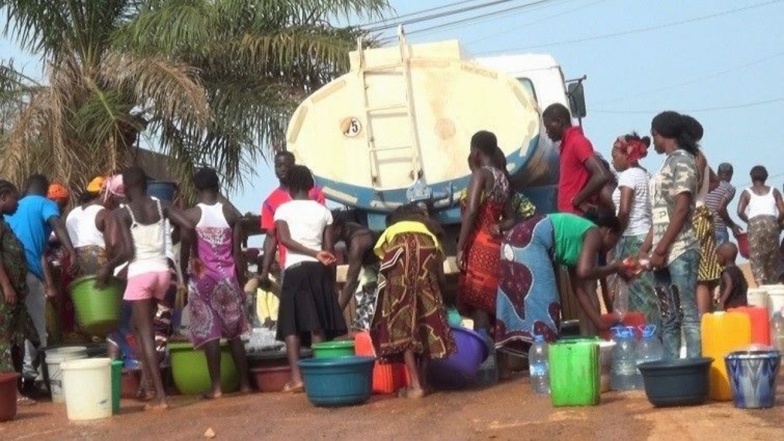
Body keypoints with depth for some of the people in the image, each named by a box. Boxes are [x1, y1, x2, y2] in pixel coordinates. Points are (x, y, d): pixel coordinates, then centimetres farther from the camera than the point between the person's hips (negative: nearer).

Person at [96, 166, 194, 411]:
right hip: (162, 271, 5)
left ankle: (160, 396, -8)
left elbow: (127, 251, -14)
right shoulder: (162, 206, 5)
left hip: (140, 274, -5)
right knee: (145, 326, 23)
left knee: (145, 333, -2)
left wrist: (108, 267, 2)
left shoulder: (123, 213, -6)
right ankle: (148, 378, 19)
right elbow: (190, 226, -2)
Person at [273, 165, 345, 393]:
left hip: (294, 270, -2)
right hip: (319, 270, 3)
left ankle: (296, 377, -11)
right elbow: (329, 248, 7)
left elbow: (284, 239, -12)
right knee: (318, 324, 4)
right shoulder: (323, 211, 9)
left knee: (292, 325, -2)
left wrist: (315, 254, -13)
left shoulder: (283, 210, 2)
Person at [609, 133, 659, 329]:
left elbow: (624, 211, -18)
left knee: (639, 293, -8)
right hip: (645, 237, 9)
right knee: (646, 292, 6)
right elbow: (639, 210, 14)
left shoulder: (629, 175, -9)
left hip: (633, 239, -9)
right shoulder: (643, 174, 17)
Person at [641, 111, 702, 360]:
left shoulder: (682, 160, -5)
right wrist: (645, 249, 13)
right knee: (668, 318, 6)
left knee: (688, 315, -10)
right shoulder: (668, 163, 20)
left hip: (680, 251, -9)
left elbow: (682, 209, -14)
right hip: (664, 253, 9)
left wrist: (660, 249, -17)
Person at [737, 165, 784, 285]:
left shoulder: (747, 192, 14)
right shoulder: (774, 191, 18)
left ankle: (761, 286, -26)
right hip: (771, 223, 2)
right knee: (773, 257, 9)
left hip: (755, 225, -2)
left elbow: (740, 212, 1)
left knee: (756, 258, -5)